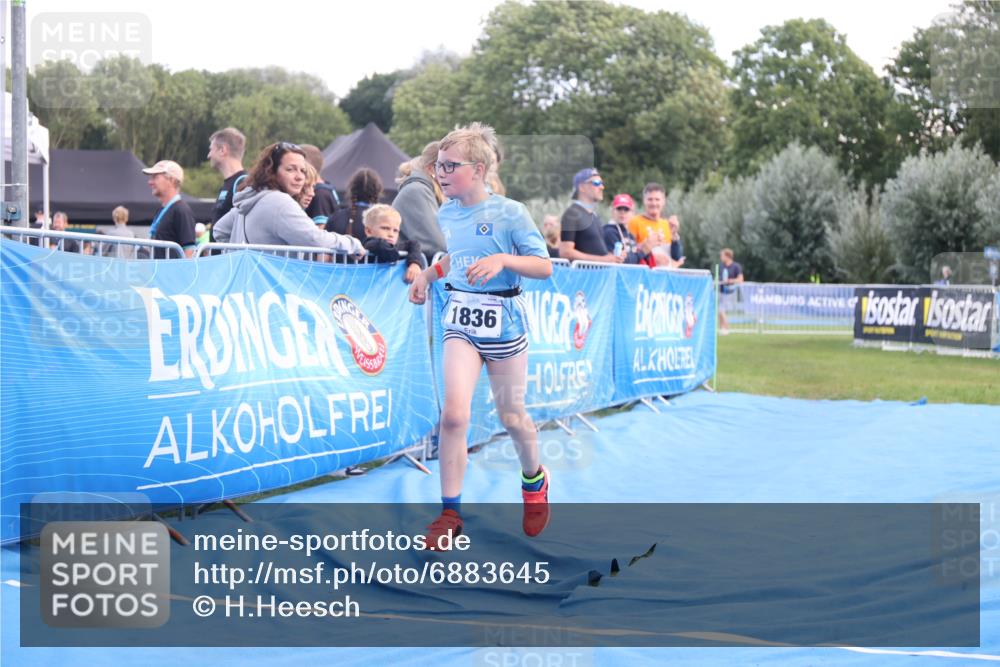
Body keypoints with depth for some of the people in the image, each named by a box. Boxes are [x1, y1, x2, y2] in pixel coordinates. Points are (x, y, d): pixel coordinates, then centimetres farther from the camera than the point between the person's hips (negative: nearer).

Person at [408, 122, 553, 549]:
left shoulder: (509, 212, -10)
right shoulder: (446, 214, 5)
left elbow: (544, 267, -11)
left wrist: (503, 259, -26)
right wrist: (427, 274, 6)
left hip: (502, 319, -3)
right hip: (460, 318, 3)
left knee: (511, 417, 9)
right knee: (454, 413, -13)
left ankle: (535, 482, 39)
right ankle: (450, 512, -7)